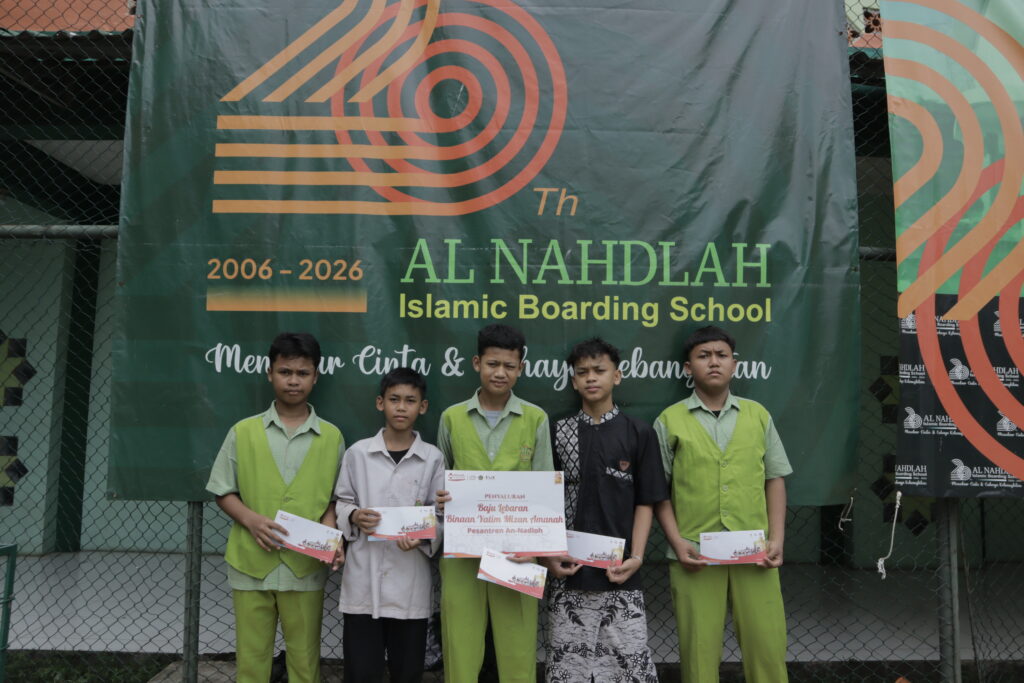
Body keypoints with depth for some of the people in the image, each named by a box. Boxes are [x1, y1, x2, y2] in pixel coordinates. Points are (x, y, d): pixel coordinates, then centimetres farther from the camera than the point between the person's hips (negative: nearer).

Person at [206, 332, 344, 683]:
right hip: (251, 564, 0)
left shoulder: (331, 437, 5)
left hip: (306, 567, 0)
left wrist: (327, 528, -11)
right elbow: (224, 492, 6)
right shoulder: (243, 431, 4)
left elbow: (337, 496, 8)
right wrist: (250, 519, -12)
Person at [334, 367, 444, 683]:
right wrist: (354, 516, -12)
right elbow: (341, 502, 8)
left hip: (410, 580, 0)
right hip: (363, 578, 0)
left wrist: (423, 537, -16)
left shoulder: (433, 458, 1)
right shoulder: (357, 453, 2)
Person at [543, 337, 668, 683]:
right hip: (569, 571, 1)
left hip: (619, 574, -1)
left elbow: (645, 502, 2)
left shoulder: (639, 433, 1)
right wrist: (548, 554, -3)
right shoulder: (558, 433, 5)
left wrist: (636, 557, -8)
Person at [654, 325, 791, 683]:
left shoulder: (758, 415, 9)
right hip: (695, 554, -2)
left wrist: (777, 539, 0)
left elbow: (775, 480, 11)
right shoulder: (670, 420, 2)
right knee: (699, 650, 6)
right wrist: (677, 543, -8)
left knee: (767, 645, 7)